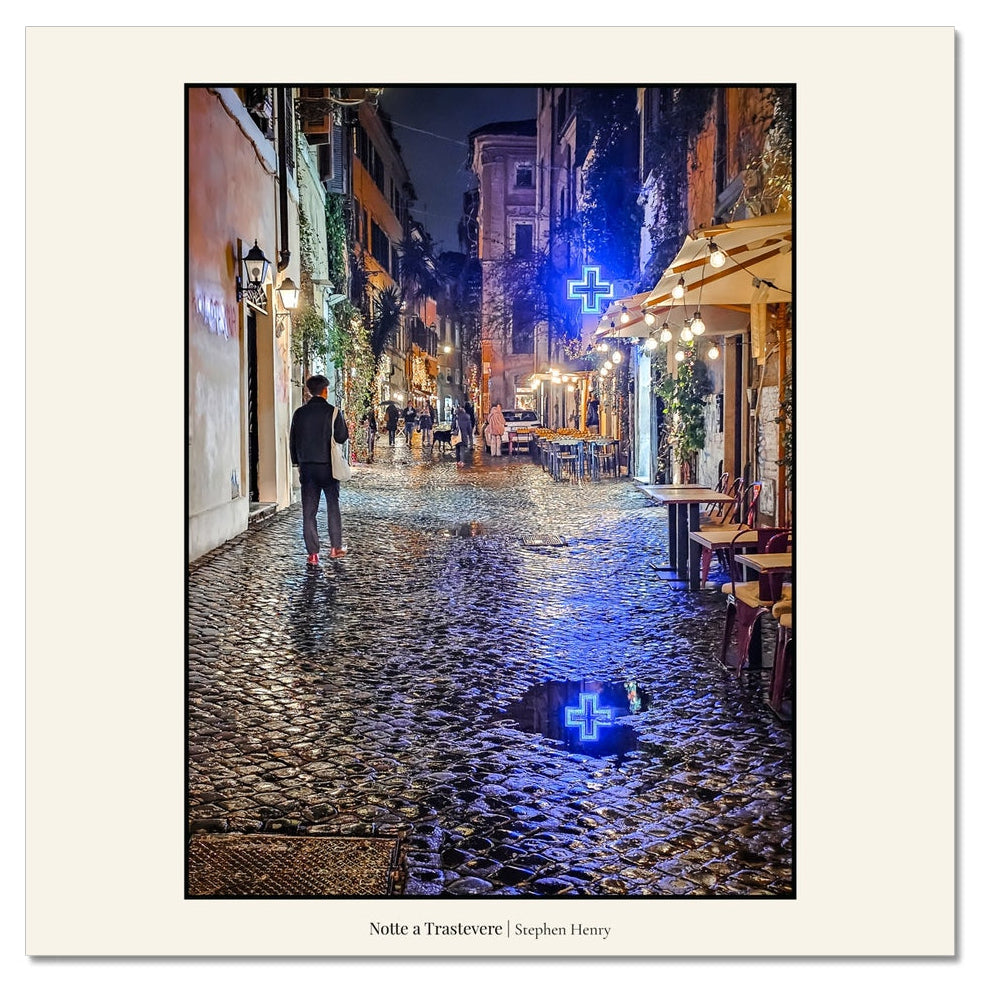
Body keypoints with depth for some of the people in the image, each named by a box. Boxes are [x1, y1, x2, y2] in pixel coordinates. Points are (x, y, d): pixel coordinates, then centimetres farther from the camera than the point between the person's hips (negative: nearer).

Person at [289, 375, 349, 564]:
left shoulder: (300, 413, 2)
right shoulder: (332, 411, -8)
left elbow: (293, 440, 6)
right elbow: (341, 437, -10)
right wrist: (343, 421, 7)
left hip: (306, 466, 2)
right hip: (328, 465, -2)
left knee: (309, 511, 4)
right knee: (333, 506, 14)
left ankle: (313, 553, 2)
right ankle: (335, 547, 18)